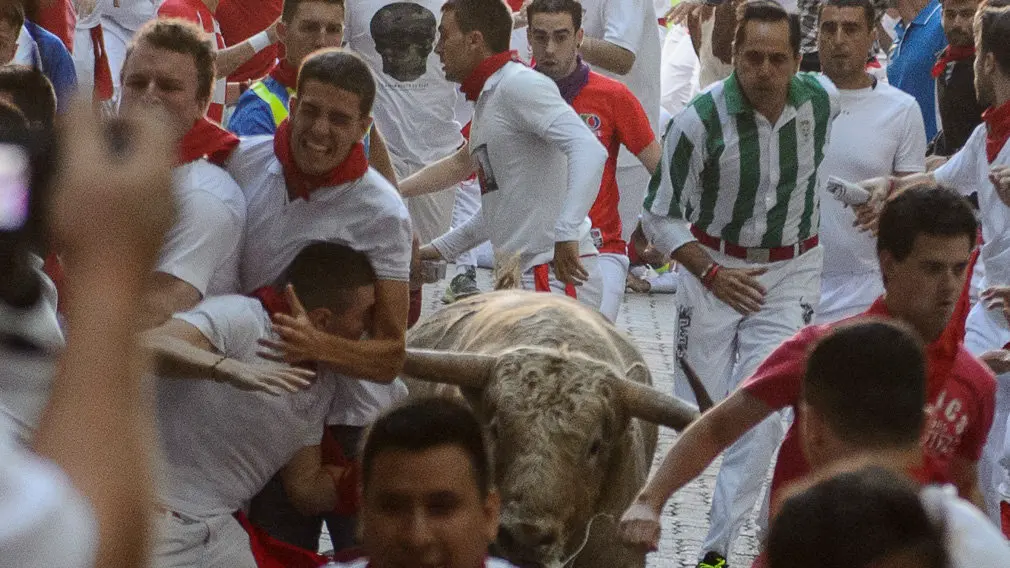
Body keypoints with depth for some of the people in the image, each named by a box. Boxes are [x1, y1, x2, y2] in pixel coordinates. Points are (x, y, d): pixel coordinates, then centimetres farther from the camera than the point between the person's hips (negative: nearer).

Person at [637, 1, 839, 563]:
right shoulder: (700, 120, -19)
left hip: (791, 270, 1)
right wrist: (712, 274, -20)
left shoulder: (824, 100, -10)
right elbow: (660, 216, -10)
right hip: (713, 265, -1)